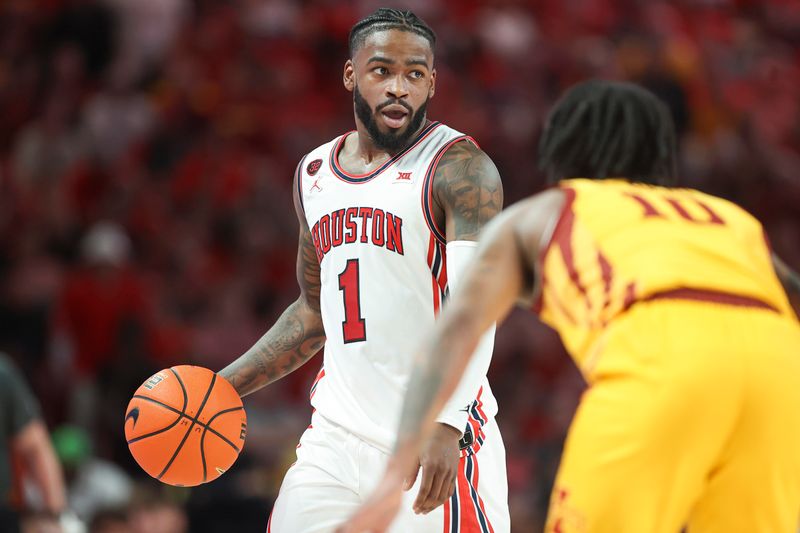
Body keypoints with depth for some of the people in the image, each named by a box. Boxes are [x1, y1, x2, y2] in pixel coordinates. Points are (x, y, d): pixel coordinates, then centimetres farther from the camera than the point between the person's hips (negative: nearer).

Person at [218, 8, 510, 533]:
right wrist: (225, 386, 16)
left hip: (438, 441, -6)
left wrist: (444, 427, -34)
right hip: (339, 434, 6)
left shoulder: (459, 168, -8)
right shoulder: (314, 174, 13)